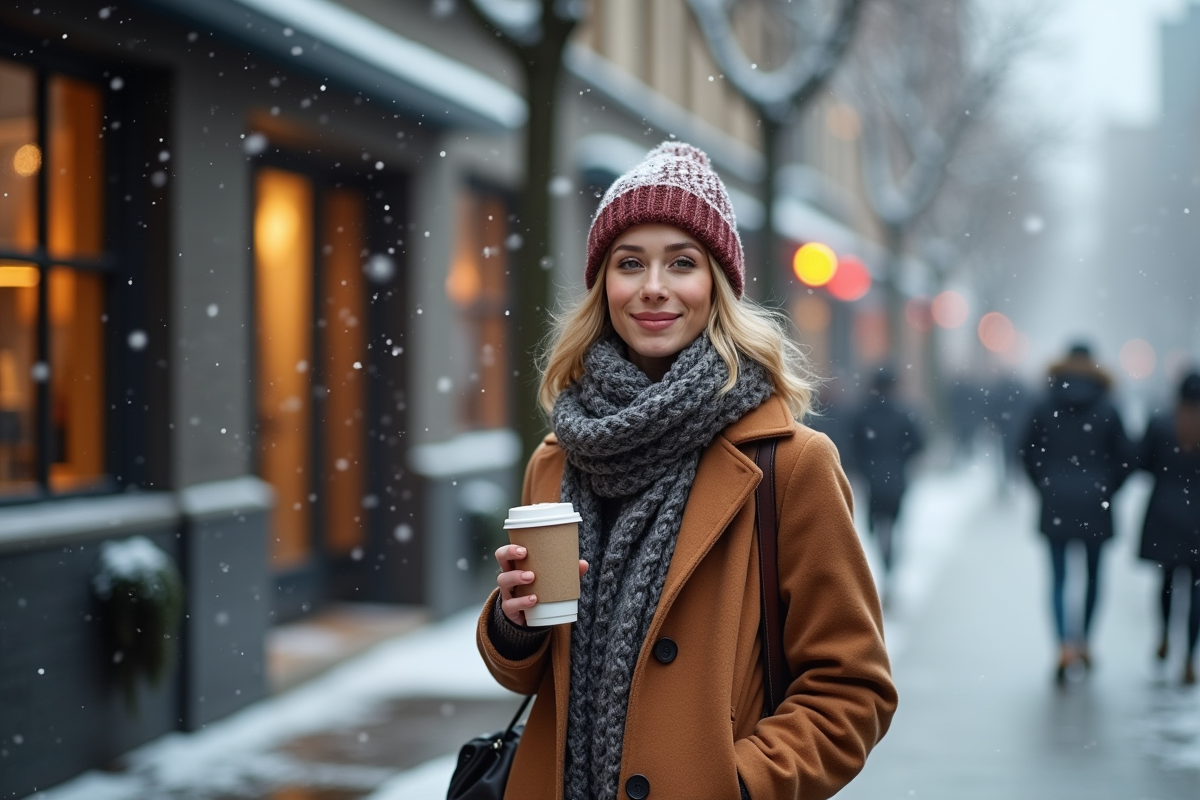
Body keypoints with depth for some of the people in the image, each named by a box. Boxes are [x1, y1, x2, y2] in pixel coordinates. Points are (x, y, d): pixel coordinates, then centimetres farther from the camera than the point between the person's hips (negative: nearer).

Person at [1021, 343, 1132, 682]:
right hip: (1095, 504, 0)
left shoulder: (1044, 406, 0)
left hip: (1055, 503, 0)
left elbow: (1027, 451, 2)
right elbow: (1125, 456, -2)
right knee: (1093, 574, 14)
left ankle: (1065, 642, -16)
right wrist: (1107, 489, 10)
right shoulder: (1106, 409, -3)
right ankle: (1084, 641, 17)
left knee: (1058, 577, 2)